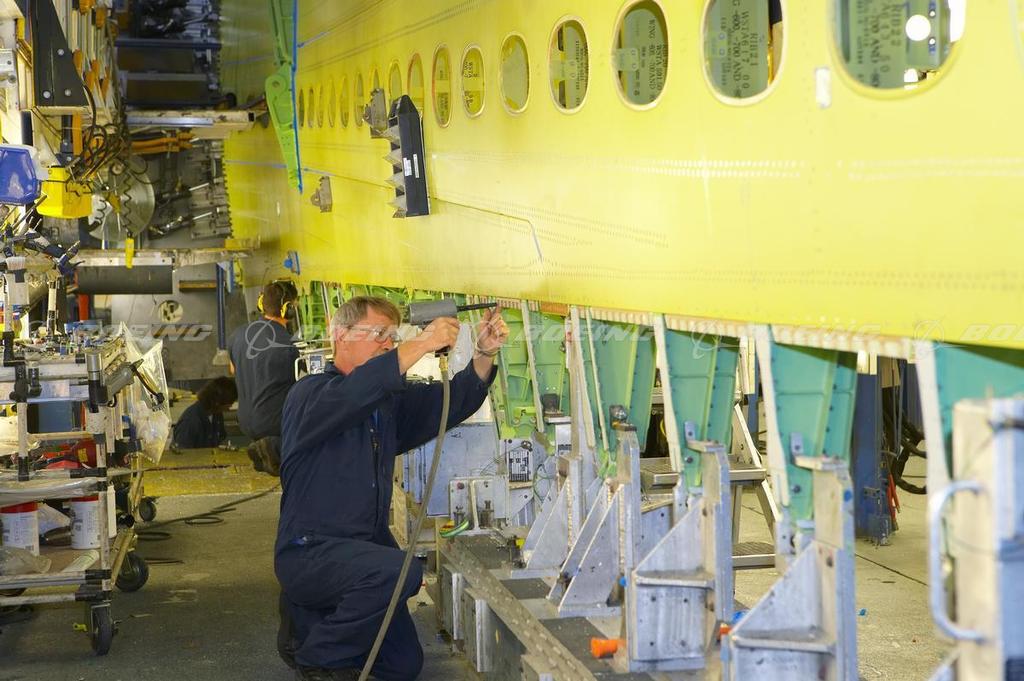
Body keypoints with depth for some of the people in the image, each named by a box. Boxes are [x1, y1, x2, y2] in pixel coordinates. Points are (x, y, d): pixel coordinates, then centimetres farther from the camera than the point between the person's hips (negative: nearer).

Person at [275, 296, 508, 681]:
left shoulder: (390, 400, 10)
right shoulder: (310, 395, -12)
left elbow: (452, 403, 0)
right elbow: (348, 396, -33)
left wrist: (484, 354, -18)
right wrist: (421, 344, -34)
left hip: (366, 545, 8)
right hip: (310, 551, -8)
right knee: (400, 571, -34)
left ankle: (309, 618, 30)